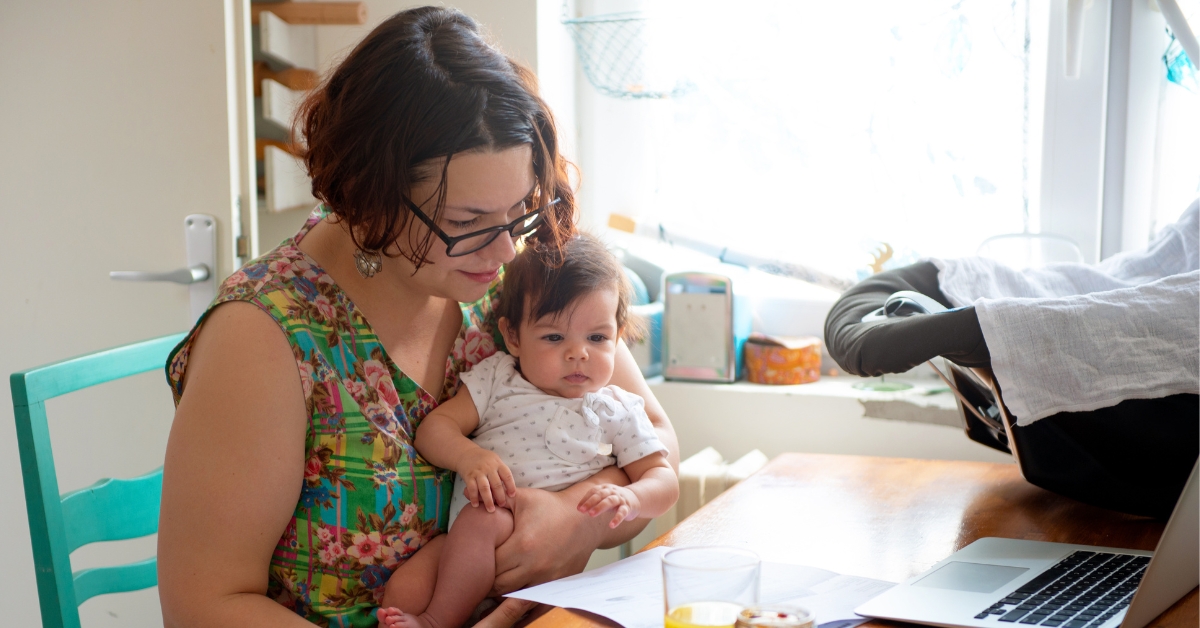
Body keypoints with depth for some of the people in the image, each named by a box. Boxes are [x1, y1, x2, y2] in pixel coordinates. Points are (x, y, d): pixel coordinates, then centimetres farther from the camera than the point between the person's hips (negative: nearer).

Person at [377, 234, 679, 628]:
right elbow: (434, 428, 5)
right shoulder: (497, 379, 12)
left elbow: (662, 478, 7)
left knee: (480, 519, -32)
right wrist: (469, 456, -18)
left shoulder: (617, 411, 9)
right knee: (404, 586, -24)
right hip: (464, 539, 2)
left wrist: (631, 499, -17)